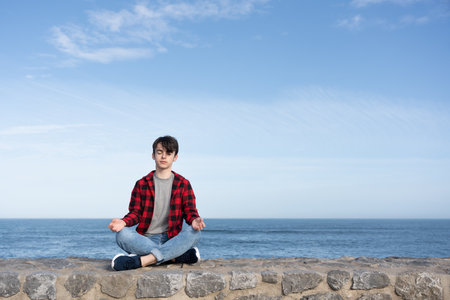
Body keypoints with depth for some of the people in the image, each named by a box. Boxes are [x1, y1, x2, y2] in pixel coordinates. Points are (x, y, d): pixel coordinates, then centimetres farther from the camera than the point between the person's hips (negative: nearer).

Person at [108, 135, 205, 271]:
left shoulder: (183, 184, 12)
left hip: (172, 239, 0)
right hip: (145, 239, 1)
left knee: (194, 233, -31)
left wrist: (194, 220, -21)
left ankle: (142, 260, -39)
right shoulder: (142, 184, 13)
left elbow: (190, 210, 5)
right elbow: (135, 212, 7)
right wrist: (123, 222, -17)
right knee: (122, 234, -31)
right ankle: (178, 256, -32)